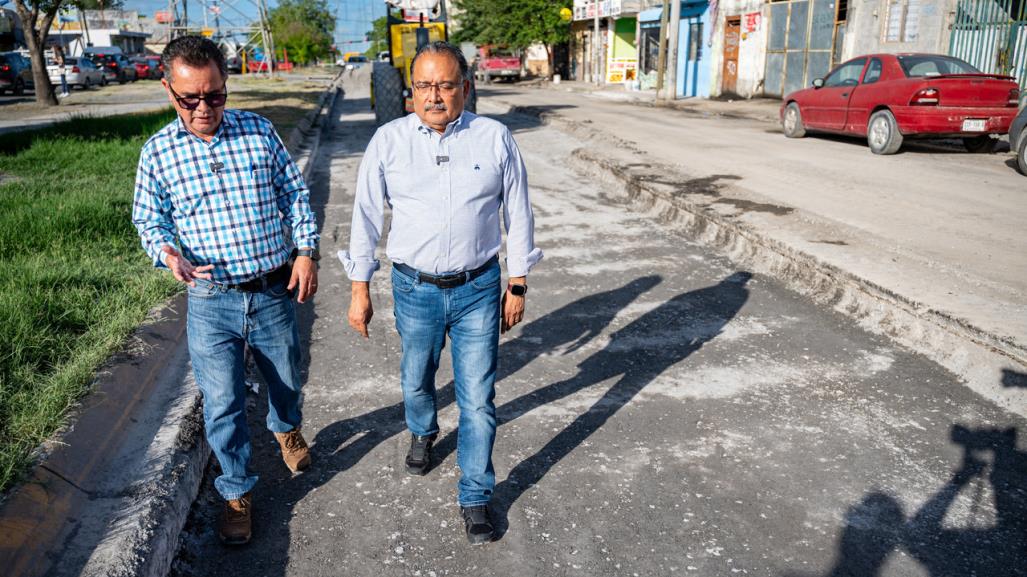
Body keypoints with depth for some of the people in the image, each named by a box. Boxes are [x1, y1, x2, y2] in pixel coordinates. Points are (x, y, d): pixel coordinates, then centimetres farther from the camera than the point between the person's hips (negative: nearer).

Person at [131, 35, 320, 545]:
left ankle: (286, 429, 54)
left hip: (274, 292, 1)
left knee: (285, 379, 20)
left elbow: (295, 194, 4)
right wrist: (167, 252, -15)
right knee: (222, 404, 4)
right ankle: (237, 492, 26)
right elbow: (148, 217, 6)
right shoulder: (157, 153, -4)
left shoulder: (259, 131, -3)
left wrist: (306, 252, -4)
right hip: (210, 301, -1)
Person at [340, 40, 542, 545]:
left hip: (478, 289, -1)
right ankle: (422, 433, 55)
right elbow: (366, 216, 1)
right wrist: (359, 289, 2)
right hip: (415, 289, 1)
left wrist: (517, 284, 4)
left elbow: (517, 214, 3)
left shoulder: (495, 139, -5)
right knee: (416, 380, 22)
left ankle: (476, 497, 22)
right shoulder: (388, 140, -4)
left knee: (478, 400, 3)